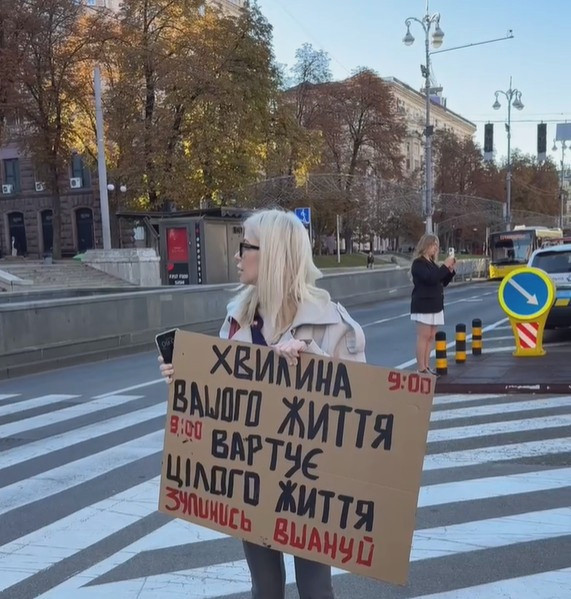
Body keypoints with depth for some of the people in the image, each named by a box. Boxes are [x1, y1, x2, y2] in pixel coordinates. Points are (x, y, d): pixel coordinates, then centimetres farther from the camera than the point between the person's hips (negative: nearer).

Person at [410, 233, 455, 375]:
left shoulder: (431, 263, 17)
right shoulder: (418, 263, -9)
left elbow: (442, 282, 18)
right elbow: (430, 278, -24)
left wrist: (450, 269, 4)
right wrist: (445, 266, -19)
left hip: (435, 305, 9)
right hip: (423, 305, -9)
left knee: (431, 337, 7)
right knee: (423, 336, -8)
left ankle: (426, 367, 11)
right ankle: (421, 369, -7)